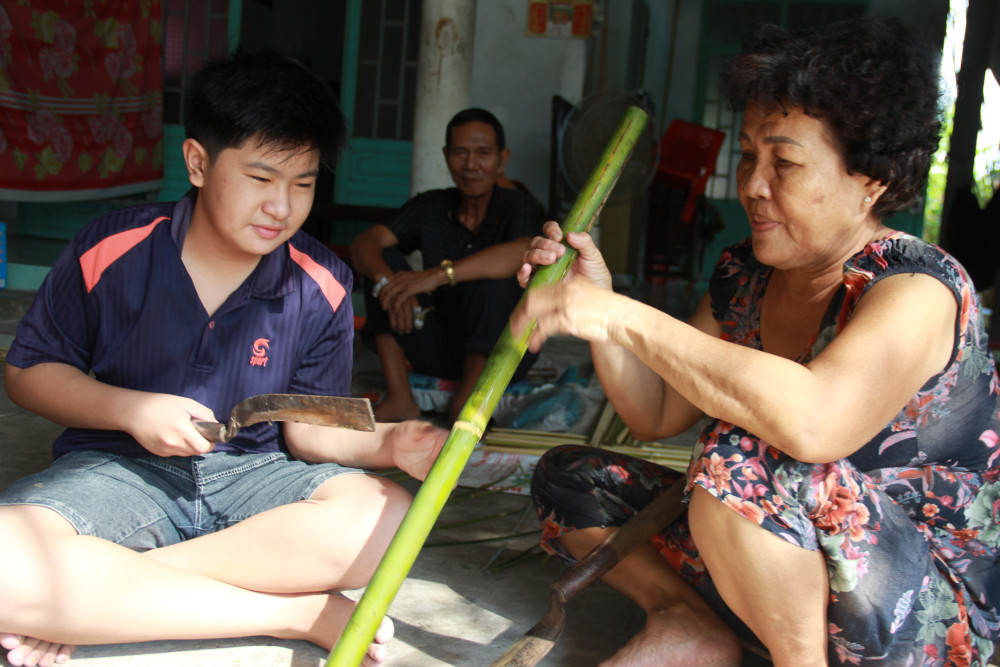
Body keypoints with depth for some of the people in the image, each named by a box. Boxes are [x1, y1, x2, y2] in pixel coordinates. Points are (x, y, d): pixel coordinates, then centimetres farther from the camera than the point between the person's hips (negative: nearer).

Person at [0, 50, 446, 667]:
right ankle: (299, 613, -23)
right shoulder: (110, 251, -6)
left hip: (250, 474, 2)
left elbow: (308, 429, 0)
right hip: (119, 470, -1)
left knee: (386, 517, -29)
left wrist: (390, 443, -22)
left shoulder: (322, 287, -2)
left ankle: (92, 600, -21)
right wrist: (130, 409, -13)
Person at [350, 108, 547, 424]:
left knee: (497, 279, -32)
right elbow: (364, 243, -9)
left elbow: (523, 252, -35)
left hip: (501, 353, -4)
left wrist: (440, 274, -43)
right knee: (384, 261, -11)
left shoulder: (520, 206, -10)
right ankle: (399, 399, -16)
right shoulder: (430, 206, 3)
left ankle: (466, 399, -16)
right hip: (439, 350, 4)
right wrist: (386, 280, -33)